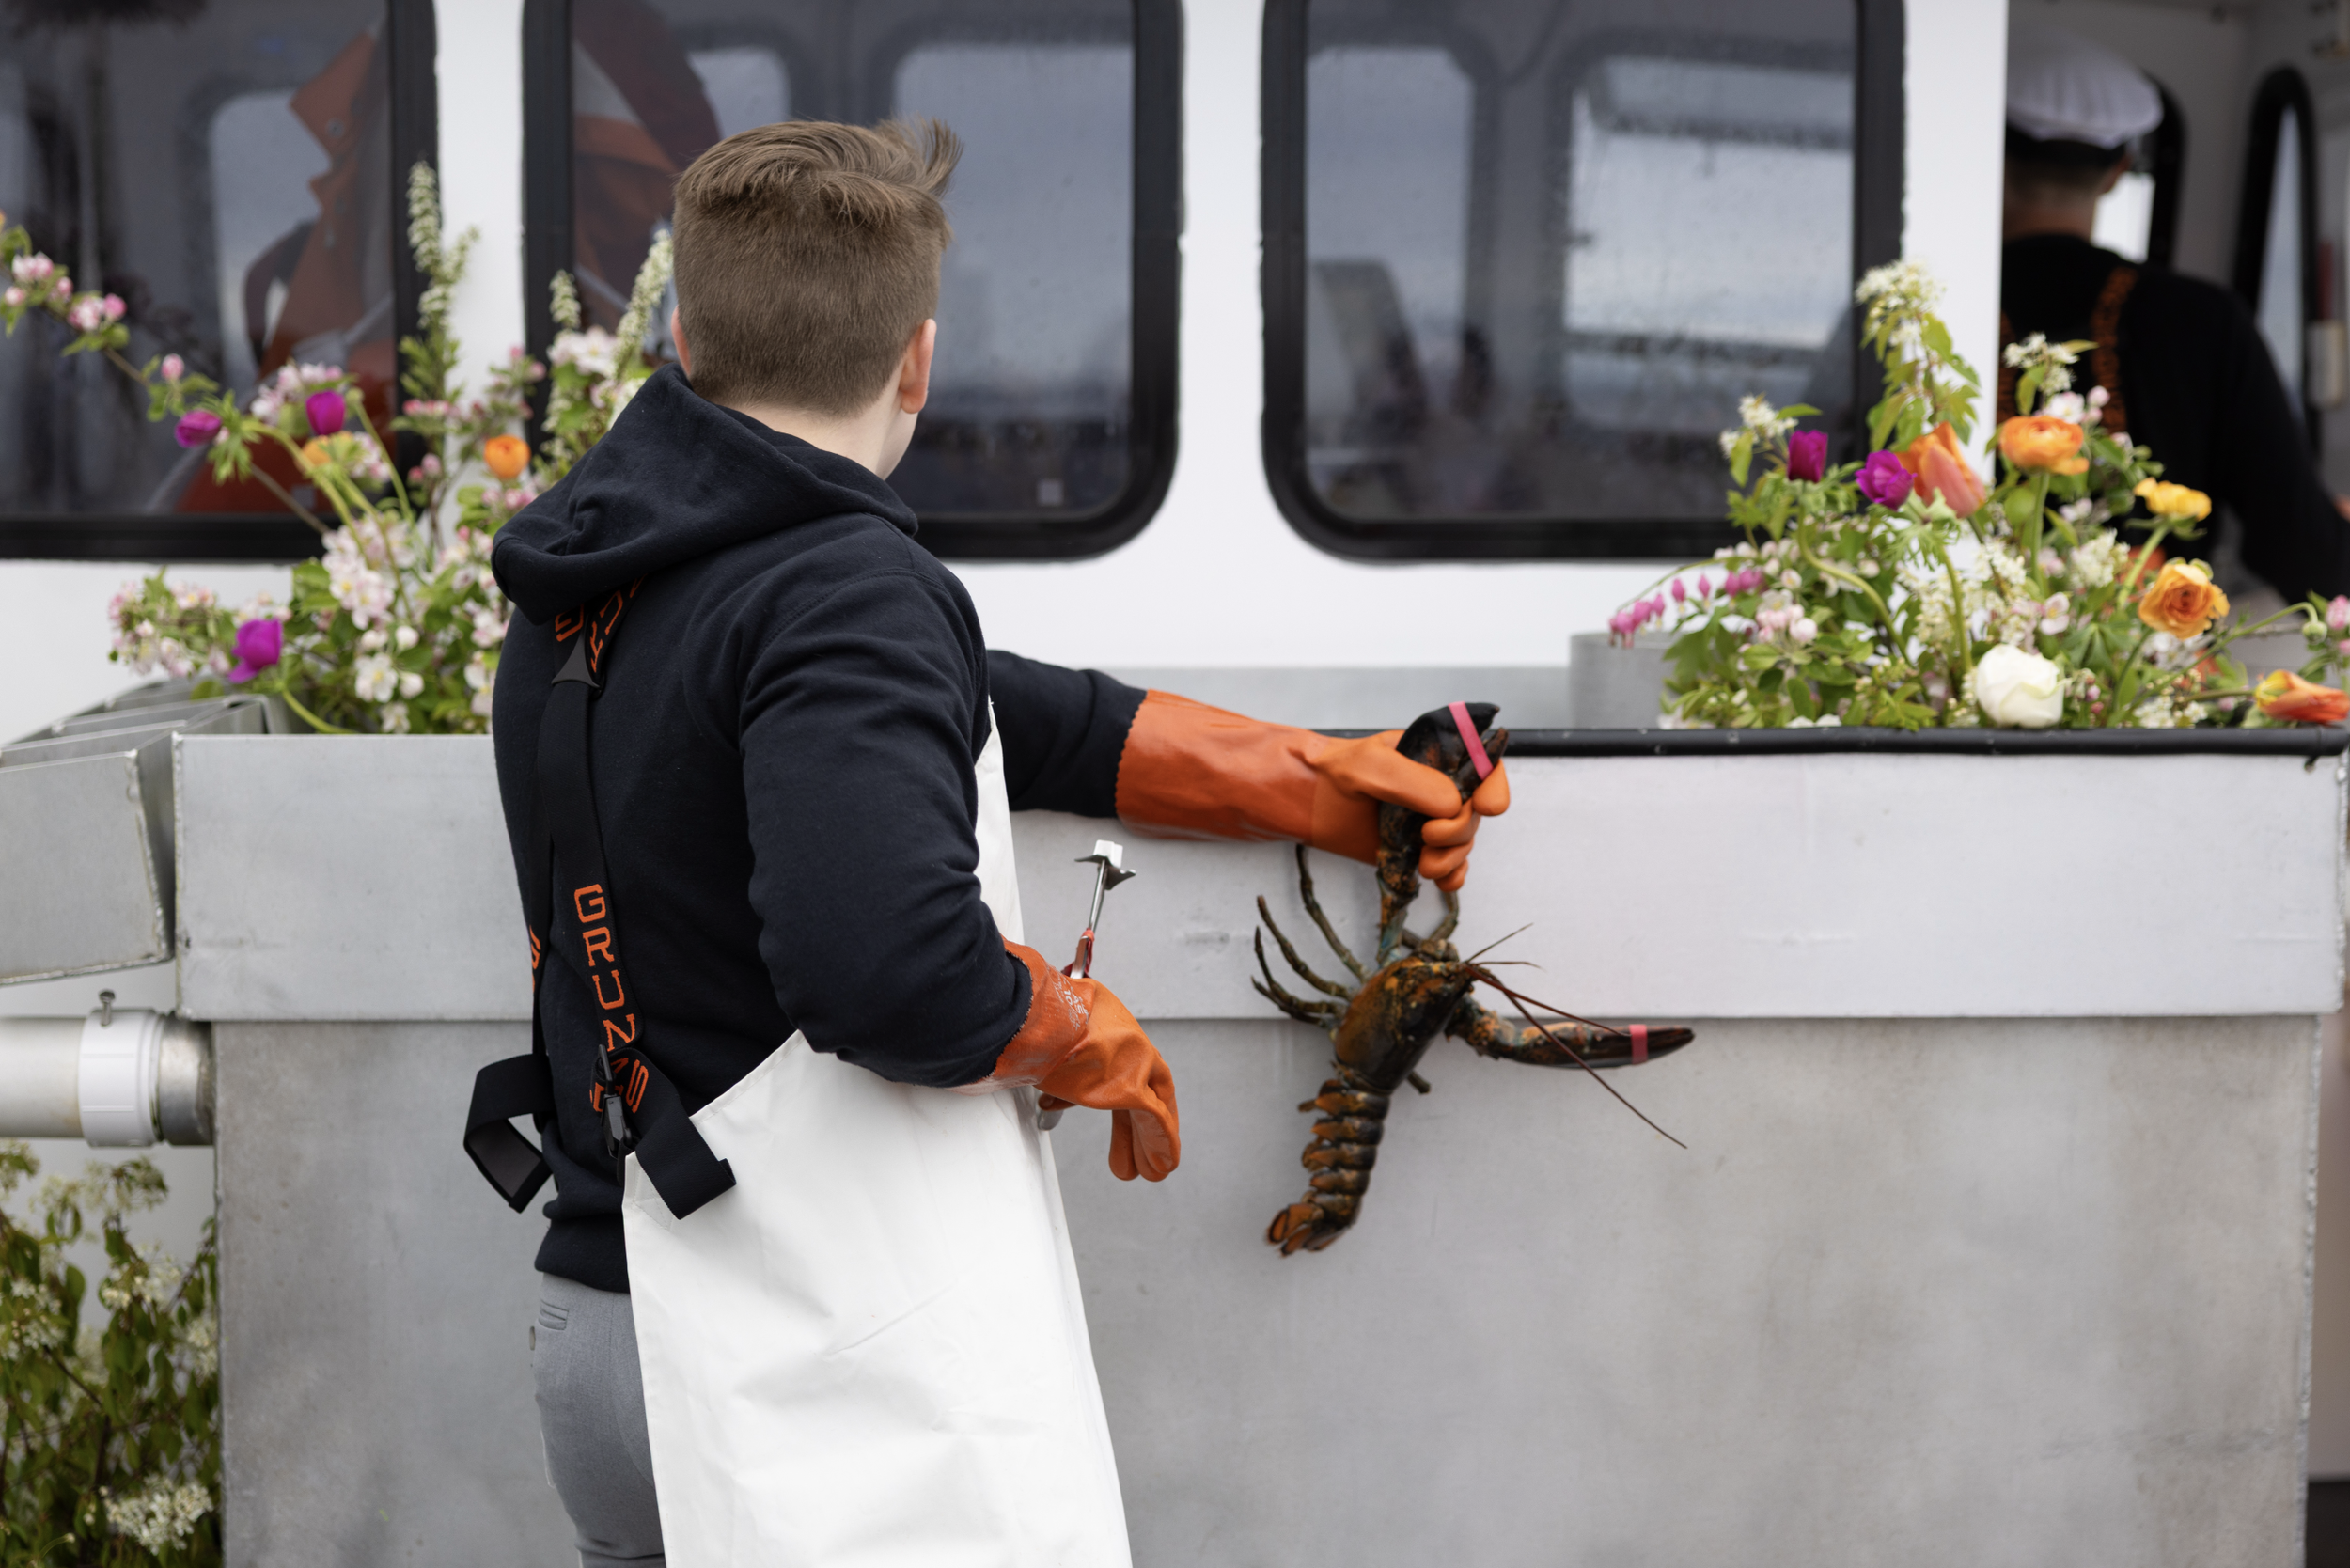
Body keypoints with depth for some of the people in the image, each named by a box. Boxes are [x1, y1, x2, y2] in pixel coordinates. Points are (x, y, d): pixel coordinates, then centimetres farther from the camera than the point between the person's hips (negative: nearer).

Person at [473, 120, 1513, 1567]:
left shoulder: (590, 588, 11)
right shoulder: (843, 592, -18)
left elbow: (1015, 721, 12)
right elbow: (892, 967, -31)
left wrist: (1313, 781, 13)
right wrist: (1087, 1036, -11)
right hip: (828, 1395, -9)